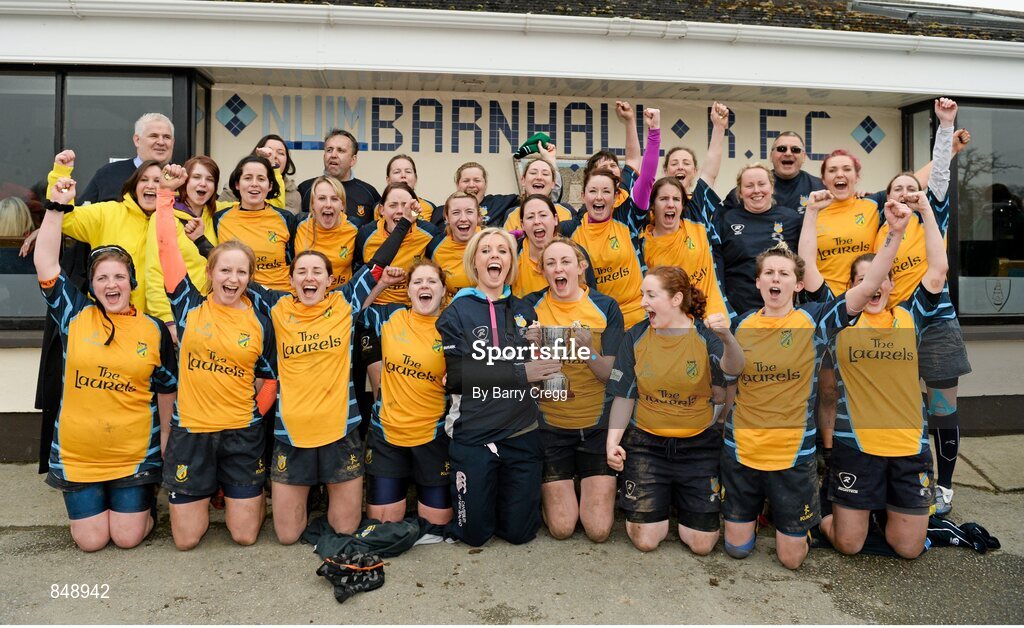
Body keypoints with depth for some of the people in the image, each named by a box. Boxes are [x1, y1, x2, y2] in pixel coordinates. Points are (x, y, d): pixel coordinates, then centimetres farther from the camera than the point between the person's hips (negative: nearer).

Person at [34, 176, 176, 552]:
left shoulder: (154, 331, -2)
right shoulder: (75, 315, -1)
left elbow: (167, 391, 4)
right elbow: (46, 263, -8)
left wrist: (168, 444, 5)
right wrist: (57, 206, -13)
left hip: (136, 454, -1)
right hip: (77, 454, 1)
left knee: (128, 538, 2)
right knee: (90, 541, 6)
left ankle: (146, 501, 33)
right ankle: (89, 503, 37)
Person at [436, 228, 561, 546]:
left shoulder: (525, 311, 9)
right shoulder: (456, 313, -3)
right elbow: (456, 375, -14)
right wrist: (520, 373, -18)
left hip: (522, 433, 3)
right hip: (473, 434, -3)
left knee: (520, 532, 10)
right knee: (474, 533, 7)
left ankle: (502, 495, 39)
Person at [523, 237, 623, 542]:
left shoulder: (606, 307, -4)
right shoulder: (531, 306, -4)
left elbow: (611, 374, -9)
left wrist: (588, 350, -29)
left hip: (597, 425, 0)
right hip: (551, 425, 0)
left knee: (598, 530, -1)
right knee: (561, 528, -1)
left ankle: (594, 488, 29)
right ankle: (551, 490, 30)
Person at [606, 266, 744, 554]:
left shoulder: (705, 335, -8)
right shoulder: (635, 337, -3)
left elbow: (731, 371, -28)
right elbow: (624, 397, 1)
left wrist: (727, 339, -48)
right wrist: (612, 442, -9)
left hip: (698, 444, -1)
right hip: (646, 443, 1)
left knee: (701, 544, 2)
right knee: (645, 540, -1)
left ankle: (682, 499, 32)